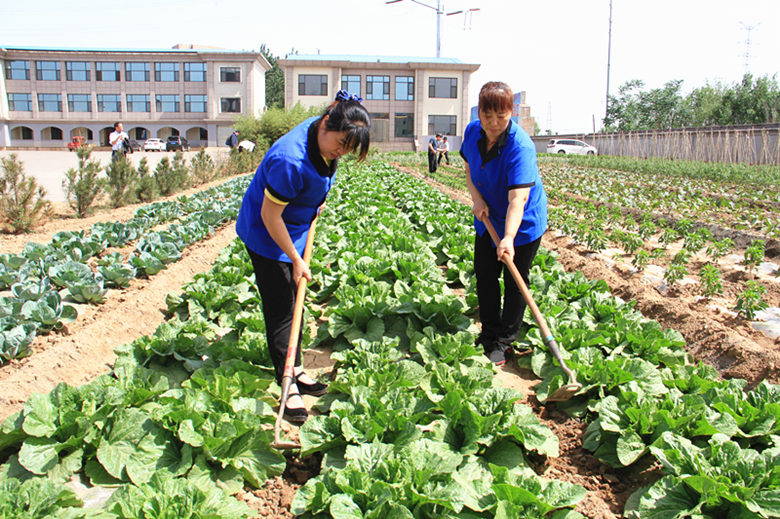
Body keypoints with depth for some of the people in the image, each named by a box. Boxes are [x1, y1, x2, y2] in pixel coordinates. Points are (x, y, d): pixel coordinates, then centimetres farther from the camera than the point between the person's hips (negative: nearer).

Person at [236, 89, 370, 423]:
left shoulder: (324, 137, -9)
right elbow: (269, 215, -28)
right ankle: (289, 389, 3)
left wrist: (315, 204, 20)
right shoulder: (290, 161, -36)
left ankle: (296, 371, 30)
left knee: (295, 303, 16)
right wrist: (296, 259, -21)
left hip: (296, 231, 9)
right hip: (266, 236, -9)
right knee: (280, 310, -5)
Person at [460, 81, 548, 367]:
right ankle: (489, 335, 29)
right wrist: (477, 199, -14)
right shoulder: (473, 131, -11)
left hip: (522, 222, -6)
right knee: (484, 275, 12)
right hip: (488, 218, 6)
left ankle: (504, 343, 18)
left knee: (515, 282, 2)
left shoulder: (520, 146, -31)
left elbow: (518, 198, -41)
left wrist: (508, 238, -53)